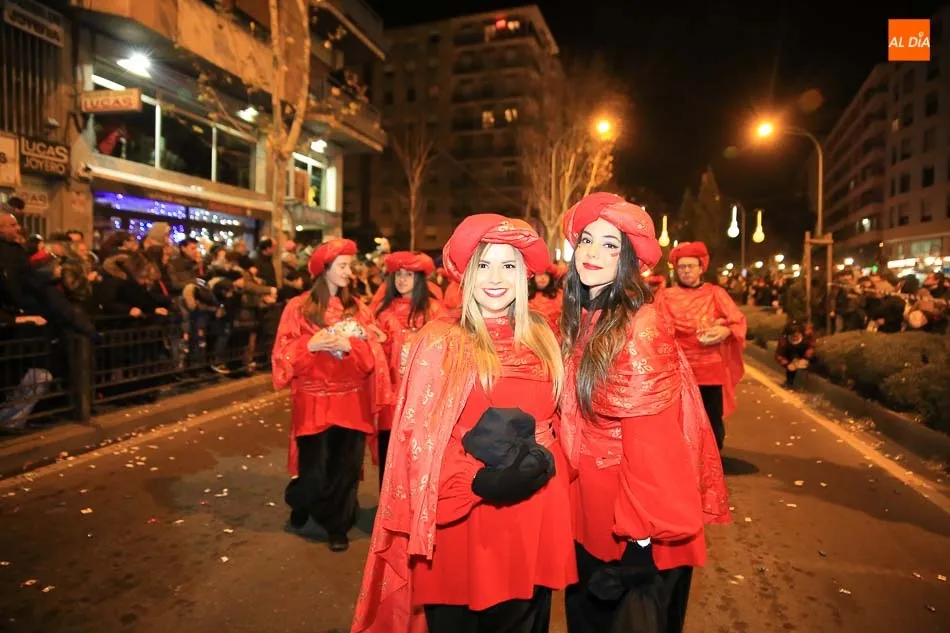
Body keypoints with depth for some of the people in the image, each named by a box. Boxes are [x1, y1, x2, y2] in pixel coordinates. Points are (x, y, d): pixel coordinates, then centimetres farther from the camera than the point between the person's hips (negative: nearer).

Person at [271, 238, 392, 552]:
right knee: (313, 472, 3)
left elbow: (373, 352, 0)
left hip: (352, 400, 2)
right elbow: (284, 353, -3)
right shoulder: (298, 307, -2)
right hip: (315, 401, -2)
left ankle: (338, 526, 28)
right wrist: (310, 345, -20)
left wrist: (349, 345, -17)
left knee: (346, 468, 7)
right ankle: (301, 504, 37)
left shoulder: (356, 307, 5)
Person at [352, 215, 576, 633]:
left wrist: (539, 457, -2)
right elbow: (421, 435, -9)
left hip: (533, 510, 4)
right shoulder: (442, 340, -6)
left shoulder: (541, 338, 7)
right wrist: (477, 478, -19)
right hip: (464, 511, -4)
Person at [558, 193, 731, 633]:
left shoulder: (642, 329, -23)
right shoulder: (580, 321, 1)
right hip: (589, 514, 7)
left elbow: (652, 443, -23)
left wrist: (642, 532, -20)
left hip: (636, 529, -7)